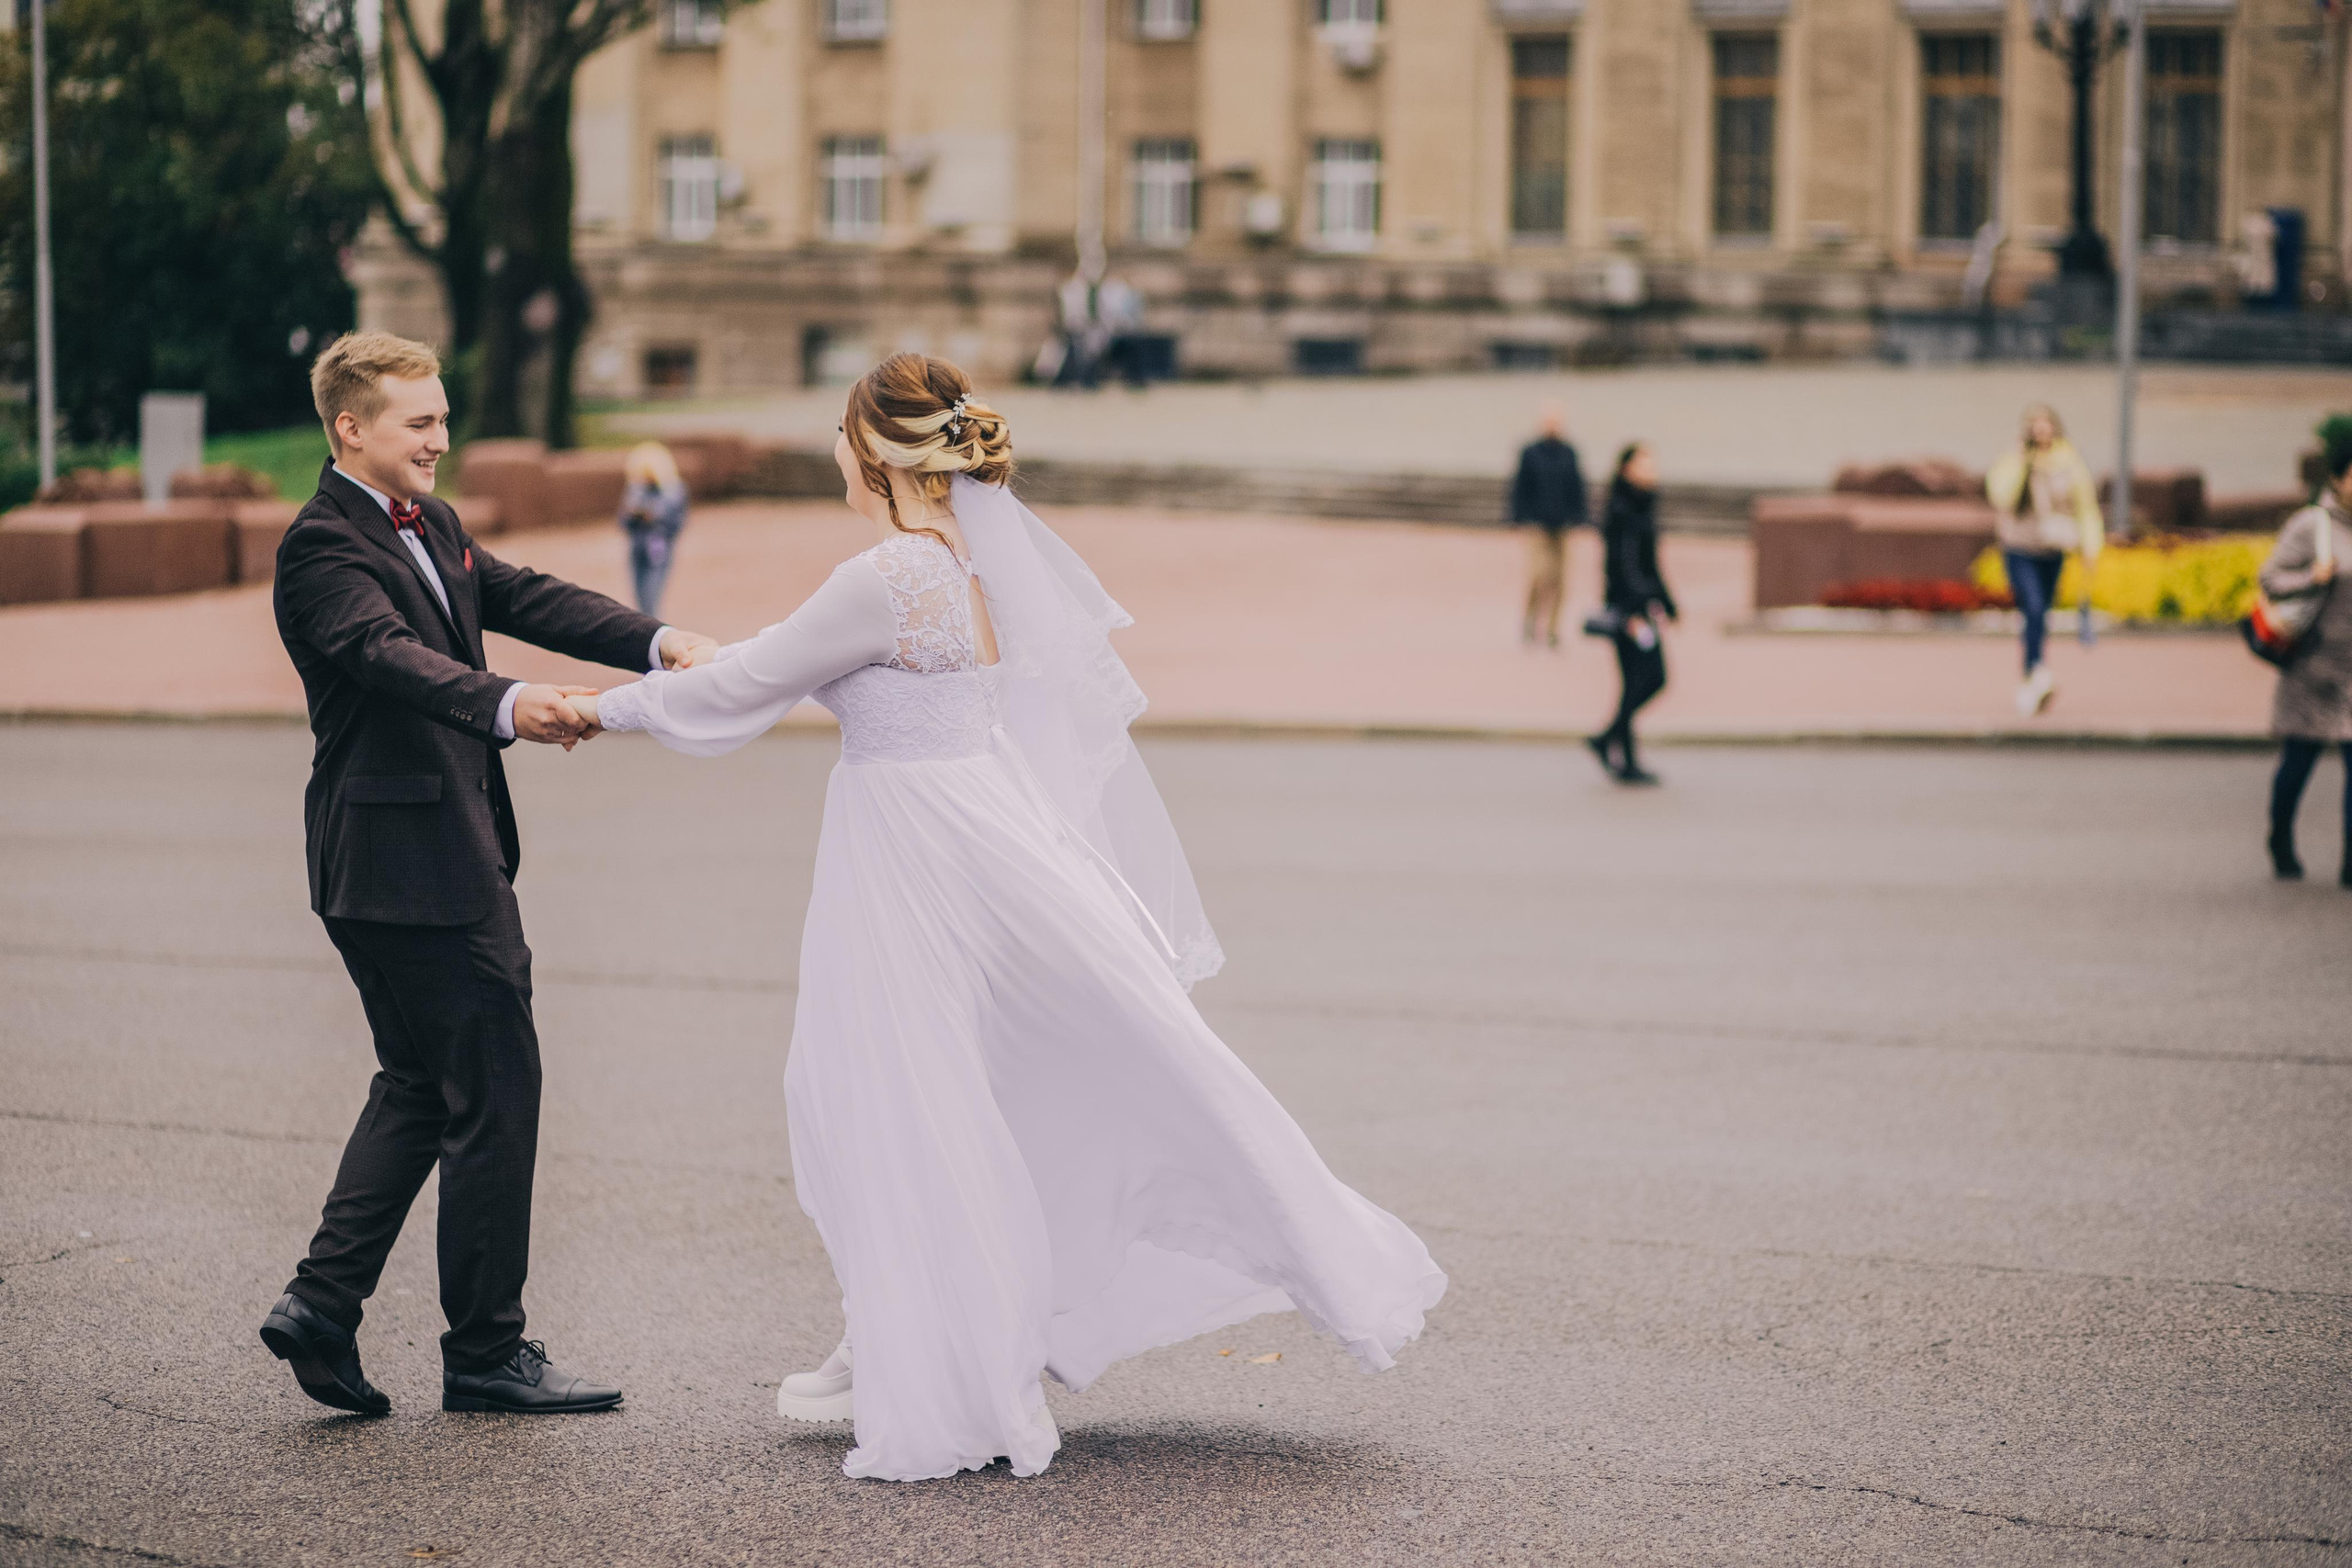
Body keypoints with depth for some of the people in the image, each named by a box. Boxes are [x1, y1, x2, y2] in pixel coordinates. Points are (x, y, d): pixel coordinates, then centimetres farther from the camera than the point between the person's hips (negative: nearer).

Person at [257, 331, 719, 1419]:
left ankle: (322, 1303, 17)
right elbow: (391, 653, -31)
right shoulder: (322, 545, -15)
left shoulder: (431, 526, 15)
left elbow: (525, 599, 6)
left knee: (421, 1083, 17)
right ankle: (486, 1351, 6)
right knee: (494, 1090, -3)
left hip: (446, 848, 10)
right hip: (410, 856, -10)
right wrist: (511, 707, -48)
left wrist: (660, 642, -9)